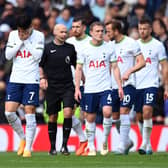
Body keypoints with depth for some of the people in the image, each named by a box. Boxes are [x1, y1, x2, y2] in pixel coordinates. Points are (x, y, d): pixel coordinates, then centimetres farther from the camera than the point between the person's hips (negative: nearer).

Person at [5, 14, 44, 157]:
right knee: (9, 112, -5)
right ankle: (23, 138, 17)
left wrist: (27, 40, -11)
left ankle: (28, 148, 1)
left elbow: (38, 57, -12)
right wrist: (20, 41, -8)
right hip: (15, 79, 3)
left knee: (30, 112, -5)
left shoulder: (38, 36, -2)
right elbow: (8, 55, 0)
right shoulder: (13, 35, 7)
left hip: (31, 80, -3)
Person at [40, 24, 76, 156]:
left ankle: (64, 144, -9)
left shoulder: (70, 48, 8)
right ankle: (52, 147, 15)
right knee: (52, 117, 3)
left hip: (68, 86, 1)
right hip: (52, 87, -1)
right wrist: (42, 78, -6)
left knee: (68, 113, -16)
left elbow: (77, 65, 17)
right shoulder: (47, 48, 2)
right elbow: (40, 65, 9)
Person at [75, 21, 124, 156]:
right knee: (90, 117, 5)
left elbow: (115, 68, 8)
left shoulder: (109, 48, 4)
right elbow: (79, 69, 6)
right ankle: (91, 146, 16)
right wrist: (77, 88, -1)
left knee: (107, 112, -20)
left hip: (105, 87, -1)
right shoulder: (84, 49, 2)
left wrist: (120, 86, 2)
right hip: (90, 88, 1)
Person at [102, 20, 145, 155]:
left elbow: (142, 62, -9)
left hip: (127, 84, -7)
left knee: (124, 112, -15)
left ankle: (123, 145, -15)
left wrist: (129, 72, -22)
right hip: (113, 86, 7)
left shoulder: (131, 43, -5)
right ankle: (127, 141, 24)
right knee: (115, 117, 7)